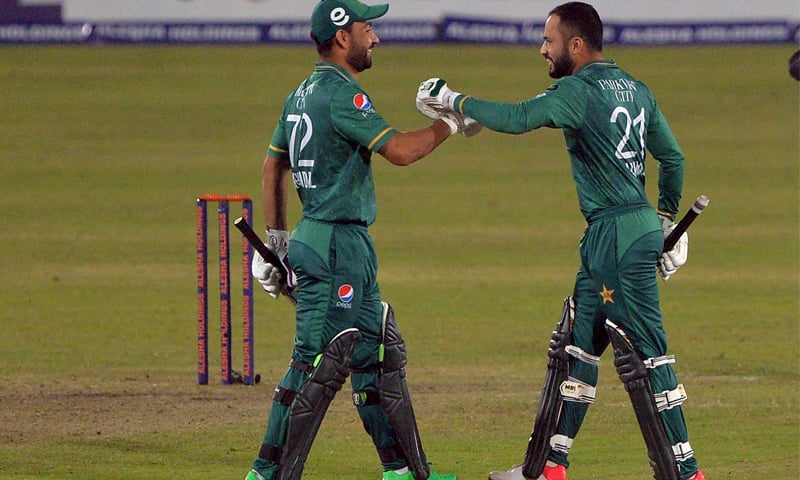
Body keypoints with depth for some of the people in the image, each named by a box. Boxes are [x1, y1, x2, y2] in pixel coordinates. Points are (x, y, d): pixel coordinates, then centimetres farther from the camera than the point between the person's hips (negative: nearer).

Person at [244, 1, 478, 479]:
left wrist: (277, 240, 23)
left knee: (380, 355, 15)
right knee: (318, 362, -9)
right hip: (336, 247, -10)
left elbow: (273, 166, 20)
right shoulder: (341, 95, -16)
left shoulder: (302, 95, 14)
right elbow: (400, 150, -23)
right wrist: (450, 123, -8)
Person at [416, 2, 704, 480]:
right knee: (579, 343, 13)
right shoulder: (634, 89, 14)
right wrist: (667, 218, 27)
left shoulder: (580, 90, -13)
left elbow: (517, 118, -24)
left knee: (645, 351, -8)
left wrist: (456, 102, -12)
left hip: (619, 238, -10)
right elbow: (673, 157, 18)